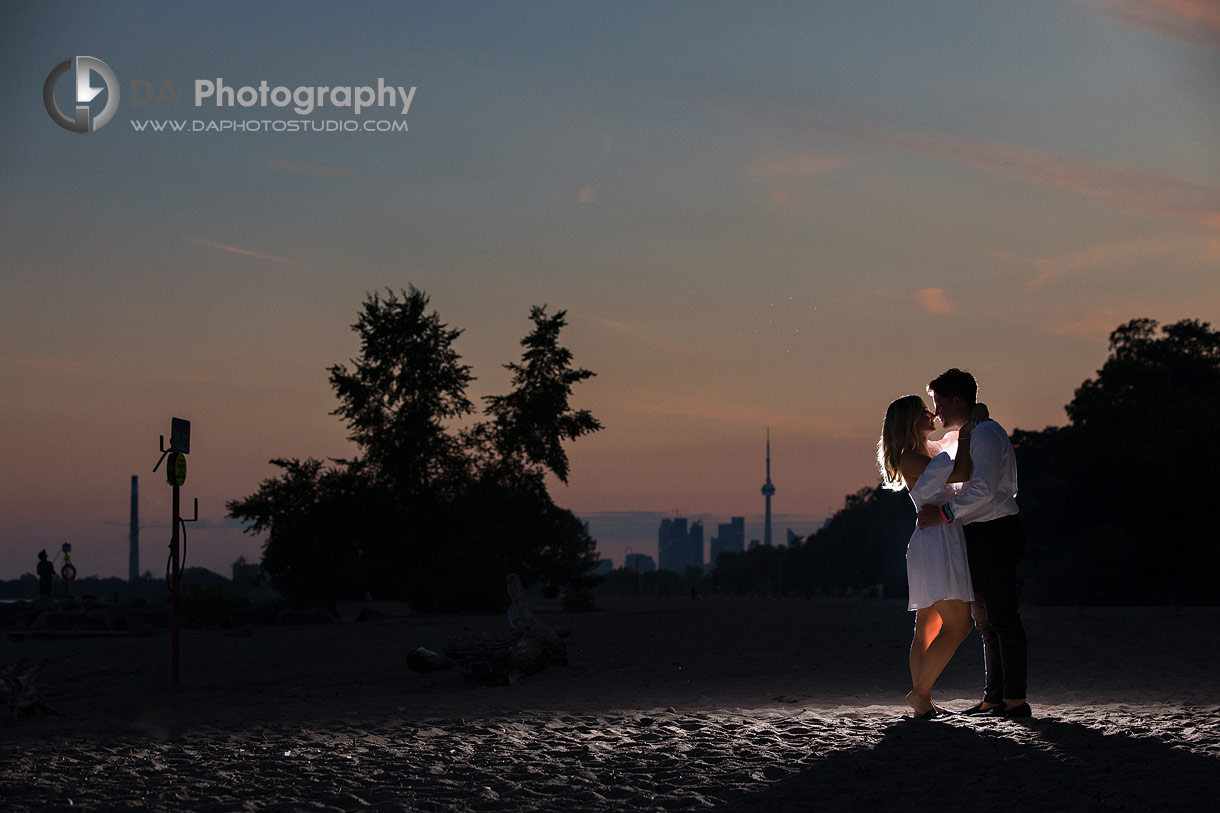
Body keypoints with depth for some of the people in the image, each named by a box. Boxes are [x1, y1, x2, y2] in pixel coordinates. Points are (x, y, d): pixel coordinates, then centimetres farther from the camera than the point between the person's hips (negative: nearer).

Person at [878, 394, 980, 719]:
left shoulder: (930, 451, 18)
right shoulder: (910, 460, -11)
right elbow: (963, 473, -18)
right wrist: (966, 437, -4)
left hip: (945, 543, 10)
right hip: (936, 542, -10)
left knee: (928, 627, 7)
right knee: (958, 625, -14)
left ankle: (921, 700, 7)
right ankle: (919, 692, -12)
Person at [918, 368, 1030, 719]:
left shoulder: (986, 434, -13)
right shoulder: (969, 436, 19)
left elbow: (984, 490, -24)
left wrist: (944, 513, -24)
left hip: (995, 533, -11)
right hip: (980, 537, 11)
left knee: (1002, 617, -10)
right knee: (986, 619, 12)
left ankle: (1015, 699, -9)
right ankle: (994, 698, 16)